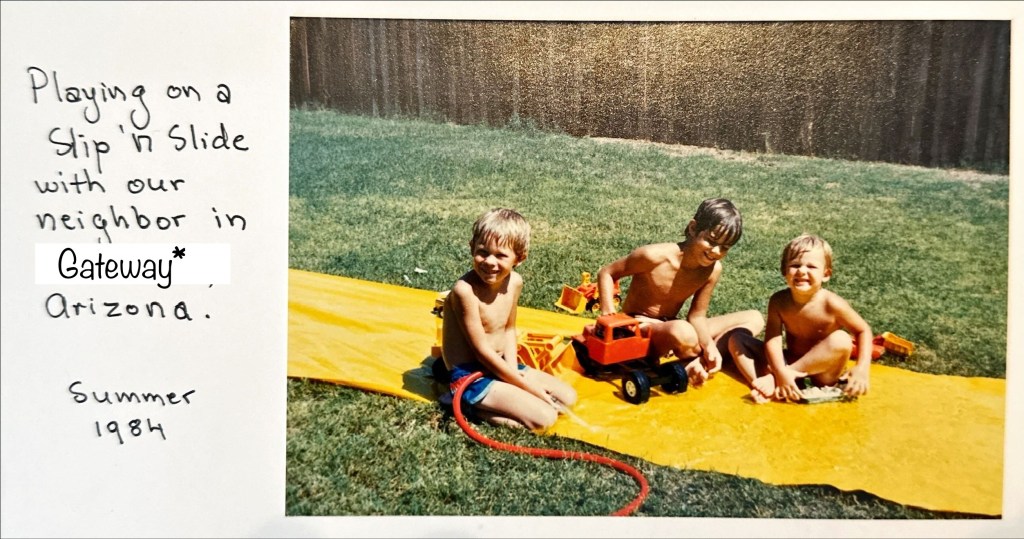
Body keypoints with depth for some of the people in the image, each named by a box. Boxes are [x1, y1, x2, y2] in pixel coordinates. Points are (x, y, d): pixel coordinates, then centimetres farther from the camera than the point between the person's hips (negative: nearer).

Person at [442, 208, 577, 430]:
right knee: (544, 418, -18)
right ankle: (475, 406, -4)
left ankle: (491, 402, 3)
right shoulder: (465, 289, -25)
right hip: (470, 376, -8)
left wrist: (513, 370, -7)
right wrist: (526, 385, -16)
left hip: (501, 366, 8)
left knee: (568, 397, 7)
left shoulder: (514, 282, -2)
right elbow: (482, 350, -20)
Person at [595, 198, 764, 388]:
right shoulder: (656, 256, -22)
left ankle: (698, 364, -20)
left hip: (668, 328, 7)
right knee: (682, 332, -43)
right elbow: (607, 273, -11)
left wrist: (710, 346, -22)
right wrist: (609, 316, -21)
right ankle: (704, 363, -8)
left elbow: (696, 316, -3)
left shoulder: (713, 270, -8)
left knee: (754, 319, -2)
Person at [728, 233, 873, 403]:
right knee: (736, 340, -9)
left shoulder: (832, 304, -18)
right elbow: (772, 339, -17)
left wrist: (862, 369, -21)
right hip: (790, 364, 3)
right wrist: (781, 372, -34)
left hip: (821, 372, -2)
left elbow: (863, 330, -7)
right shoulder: (779, 301, -11)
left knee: (841, 340, -33)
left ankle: (773, 379, -27)